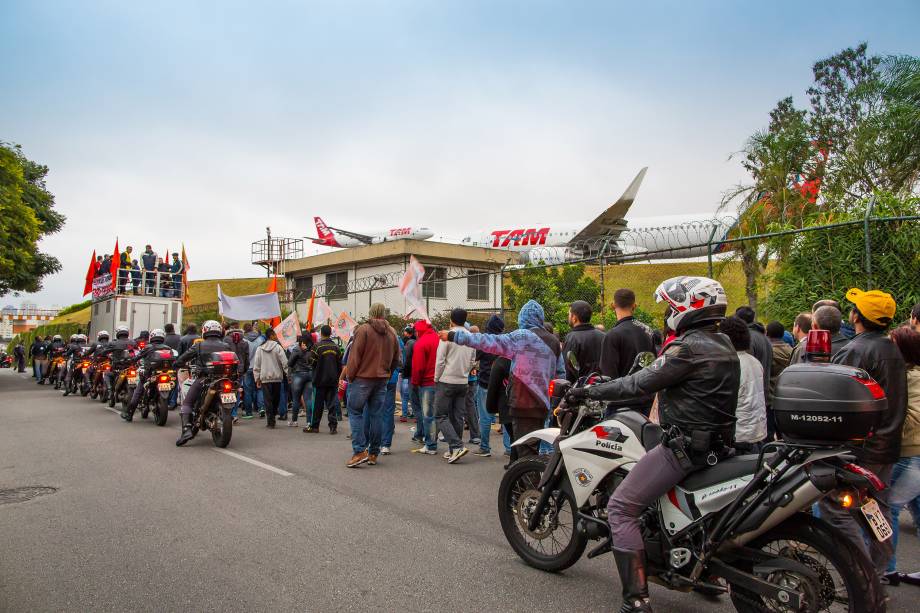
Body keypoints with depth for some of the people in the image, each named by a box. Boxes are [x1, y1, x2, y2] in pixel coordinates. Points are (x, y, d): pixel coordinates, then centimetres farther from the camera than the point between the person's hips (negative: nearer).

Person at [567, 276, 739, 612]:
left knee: (620, 508, -8)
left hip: (686, 443, -10)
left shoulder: (688, 347, -17)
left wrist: (590, 391, -9)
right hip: (717, 441, 10)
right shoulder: (723, 344, 13)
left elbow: (641, 383, -18)